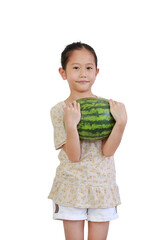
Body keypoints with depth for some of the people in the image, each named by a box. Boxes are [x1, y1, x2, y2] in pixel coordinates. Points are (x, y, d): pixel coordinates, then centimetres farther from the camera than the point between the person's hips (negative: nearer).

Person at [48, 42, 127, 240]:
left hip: (102, 186, 1)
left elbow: (108, 151, -11)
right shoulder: (59, 110, -6)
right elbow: (74, 156, -14)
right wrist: (71, 125, -28)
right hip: (71, 186, -1)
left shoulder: (107, 106, -2)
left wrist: (121, 122, -23)